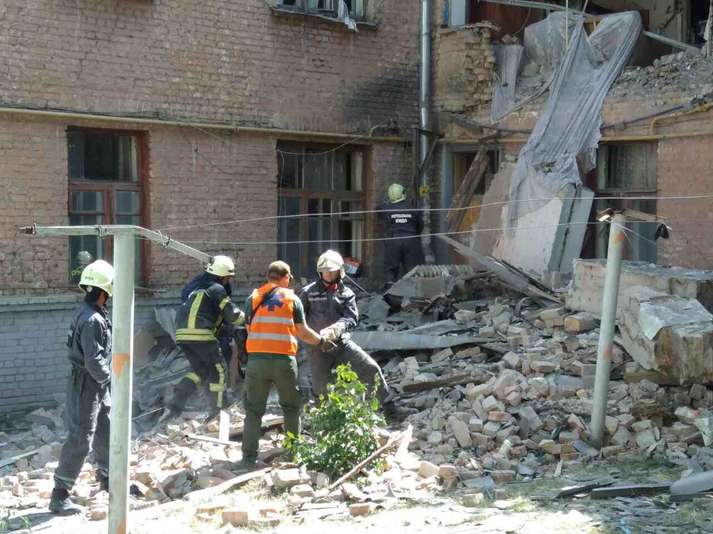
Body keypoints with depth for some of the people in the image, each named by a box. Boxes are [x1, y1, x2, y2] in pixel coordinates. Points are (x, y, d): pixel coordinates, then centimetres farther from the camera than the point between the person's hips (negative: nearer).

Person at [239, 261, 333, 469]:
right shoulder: (292, 299, 4)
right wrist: (322, 342, 21)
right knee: (291, 406, 17)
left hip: (256, 358, 1)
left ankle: (249, 456, 3)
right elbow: (303, 332, 5)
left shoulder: (253, 298, 8)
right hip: (284, 360, -1)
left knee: (254, 409, 7)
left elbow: (249, 329, 10)